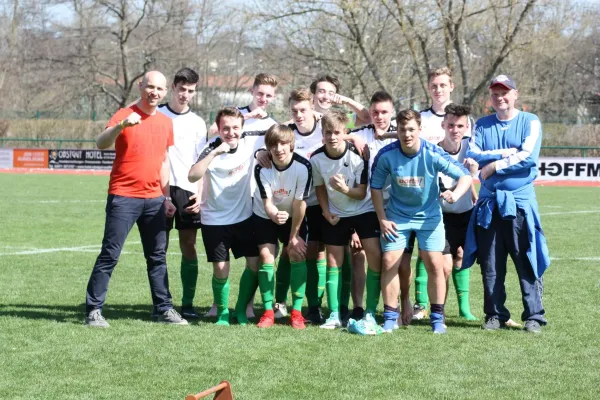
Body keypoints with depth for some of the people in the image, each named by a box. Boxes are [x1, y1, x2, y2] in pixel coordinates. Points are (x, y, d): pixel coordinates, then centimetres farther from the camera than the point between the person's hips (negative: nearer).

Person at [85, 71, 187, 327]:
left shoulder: (166, 123, 12)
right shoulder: (125, 115, -6)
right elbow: (101, 144, -22)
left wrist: (166, 197, 16)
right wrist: (122, 126, -39)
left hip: (154, 199, 6)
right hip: (123, 197, -6)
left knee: (158, 256, 9)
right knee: (110, 255, -5)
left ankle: (164, 309, 15)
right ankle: (94, 310, -2)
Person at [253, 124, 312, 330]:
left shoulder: (303, 167, -28)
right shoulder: (262, 168, -26)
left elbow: (299, 203, -22)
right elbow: (267, 202, -26)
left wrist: (293, 237, -16)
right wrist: (275, 215, -51)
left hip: (294, 217, 0)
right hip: (265, 216, 0)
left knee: (298, 256, -10)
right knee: (266, 256, -10)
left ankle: (297, 311, -2)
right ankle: (268, 312, -1)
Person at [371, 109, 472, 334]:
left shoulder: (433, 154, -21)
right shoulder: (386, 155, -17)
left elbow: (465, 176, -18)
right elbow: (376, 187, -3)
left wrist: (456, 194, -39)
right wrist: (382, 219, -5)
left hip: (429, 215, -1)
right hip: (397, 216, 1)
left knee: (435, 264, -8)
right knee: (389, 262, -7)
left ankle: (437, 318, 5)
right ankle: (390, 317, 7)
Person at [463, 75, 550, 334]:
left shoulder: (530, 122, 3)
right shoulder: (483, 125, 13)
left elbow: (529, 156, -12)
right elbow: (472, 154, -3)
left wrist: (493, 166, -9)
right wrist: (506, 153, -11)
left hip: (520, 202, -3)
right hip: (488, 203, 3)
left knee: (527, 263, -6)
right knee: (490, 265, 5)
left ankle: (534, 316, -2)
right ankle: (495, 315, 14)